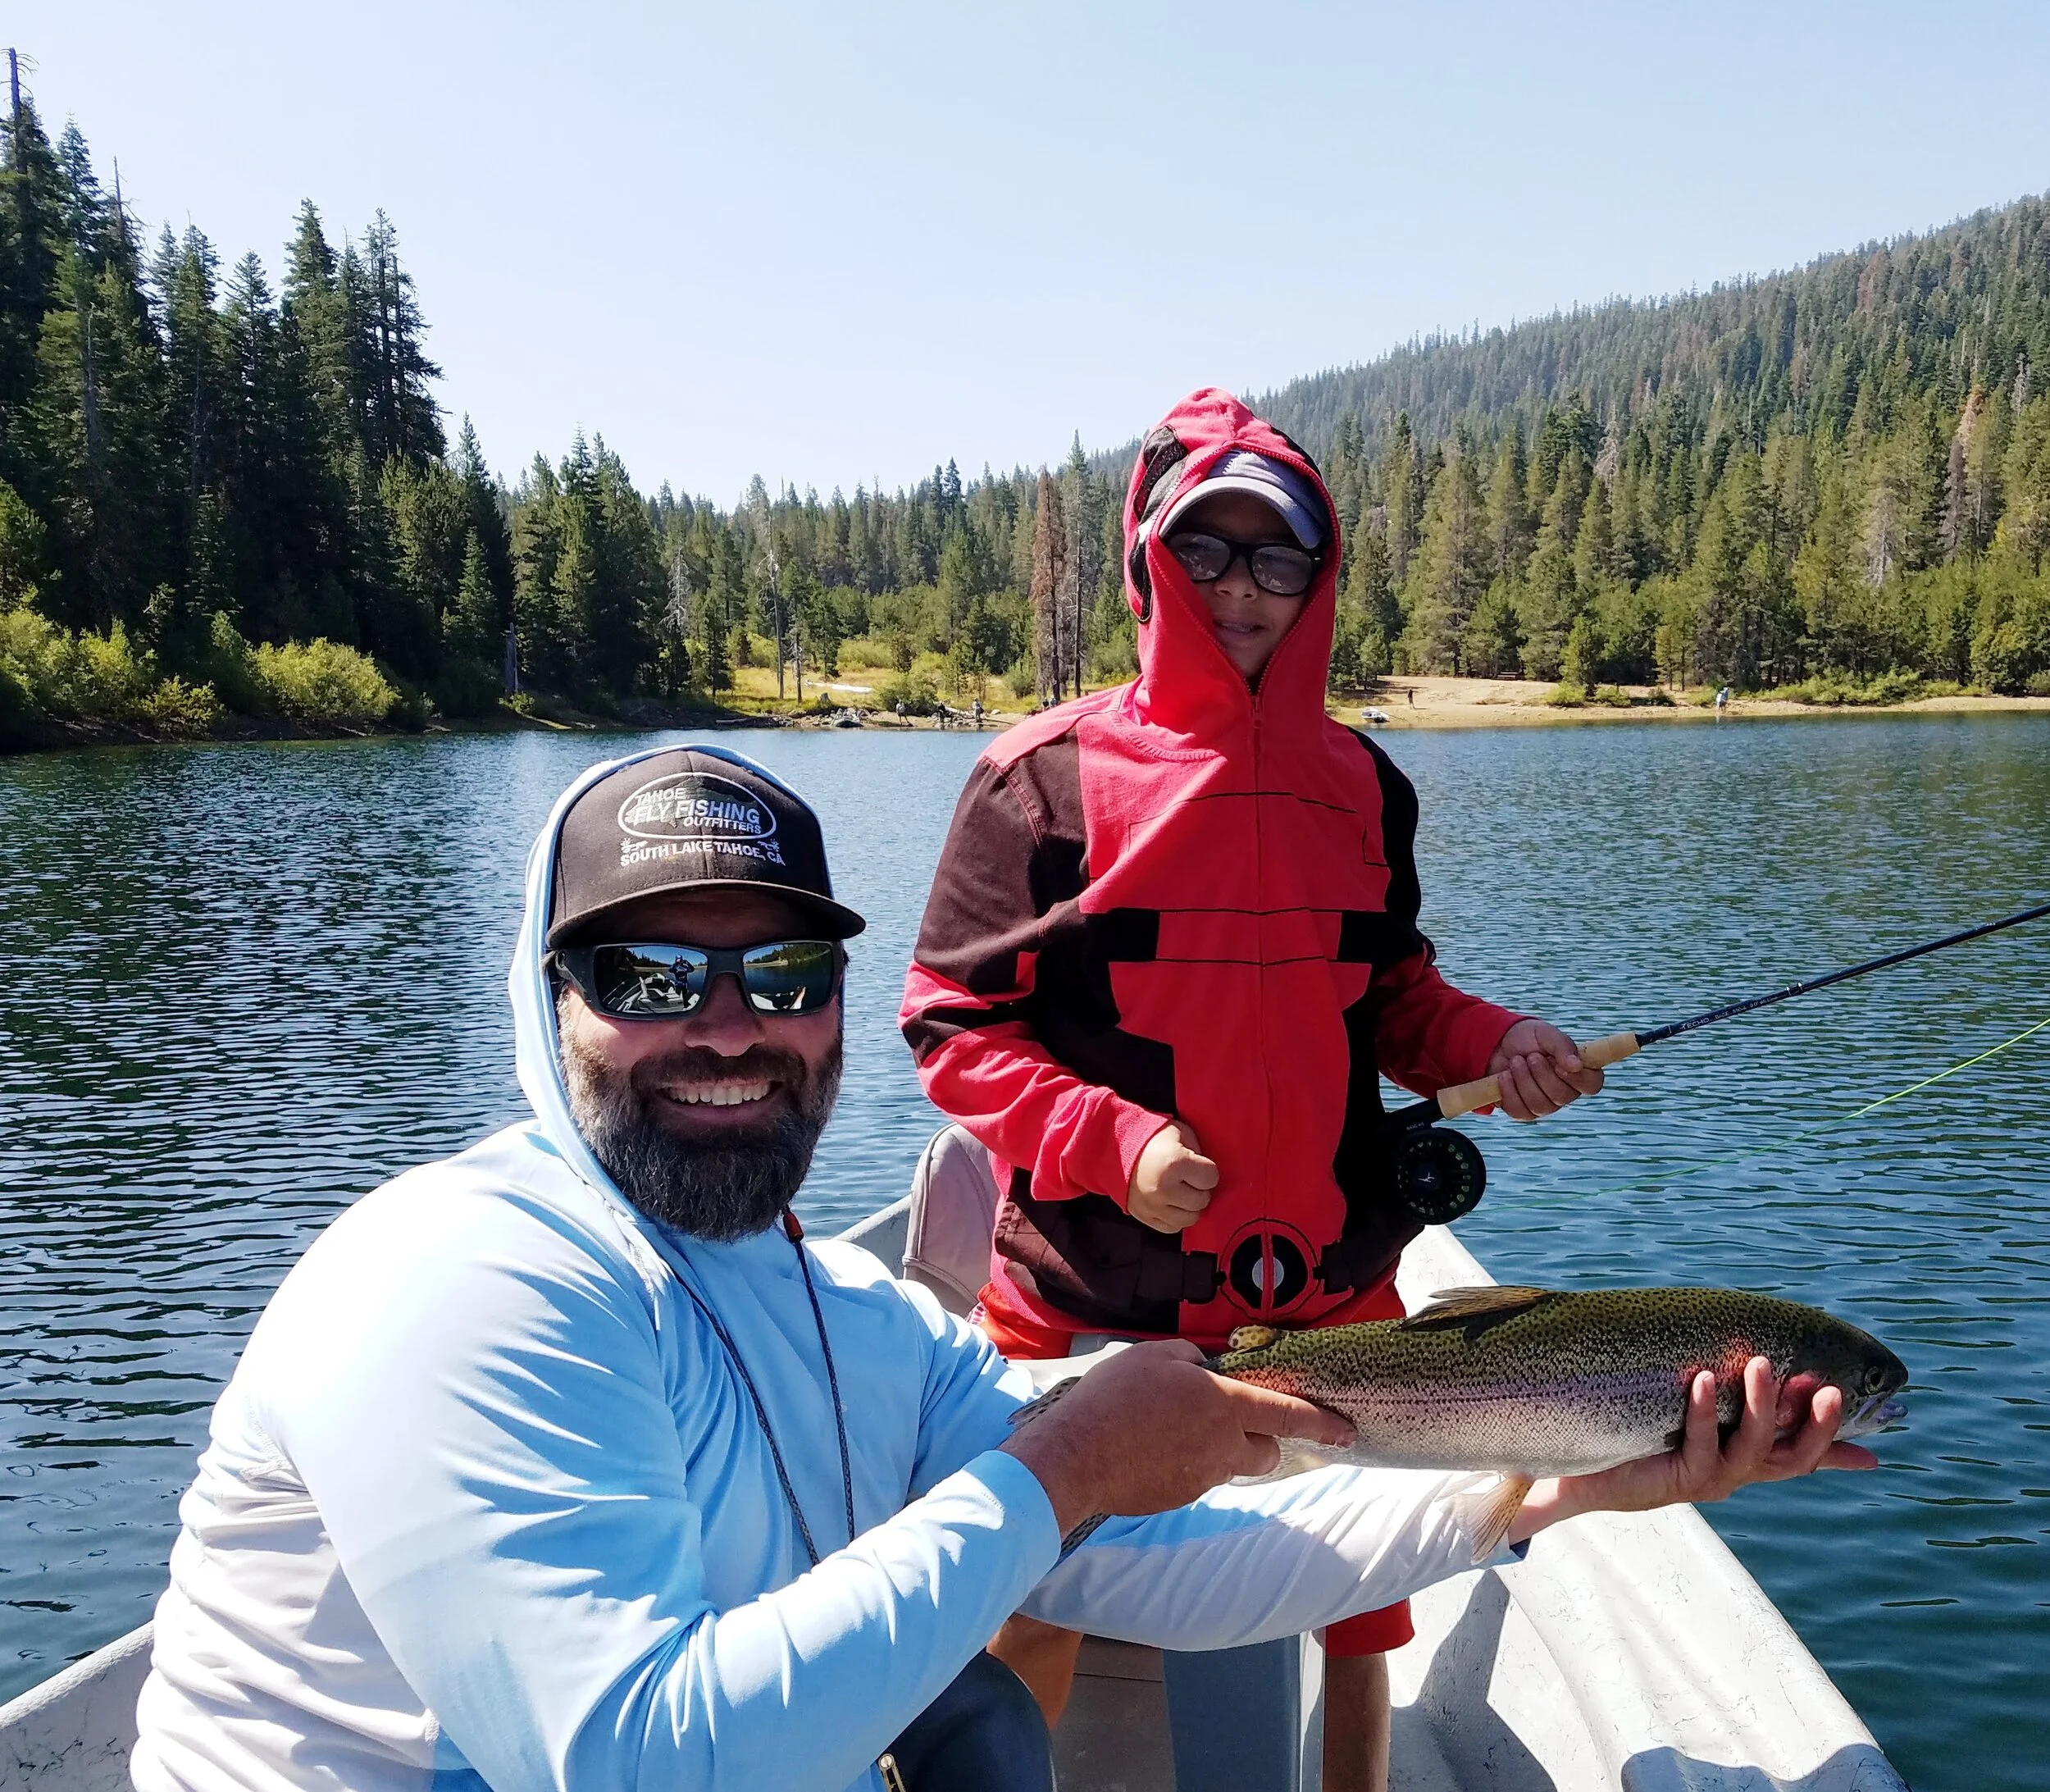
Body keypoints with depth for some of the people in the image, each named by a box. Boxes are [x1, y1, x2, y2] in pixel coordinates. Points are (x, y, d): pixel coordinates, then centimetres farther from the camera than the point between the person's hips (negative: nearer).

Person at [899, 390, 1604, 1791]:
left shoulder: (1360, 784, 6)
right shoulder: (1050, 778, -7)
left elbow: (1390, 995, 15)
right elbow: (952, 1023, -6)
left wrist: (1493, 1044, -4)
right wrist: (1105, 1141, -19)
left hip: (1329, 1292, 4)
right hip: (1093, 1297, -3)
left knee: (1361, 1605, 18)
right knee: (1037, 1636, 9)